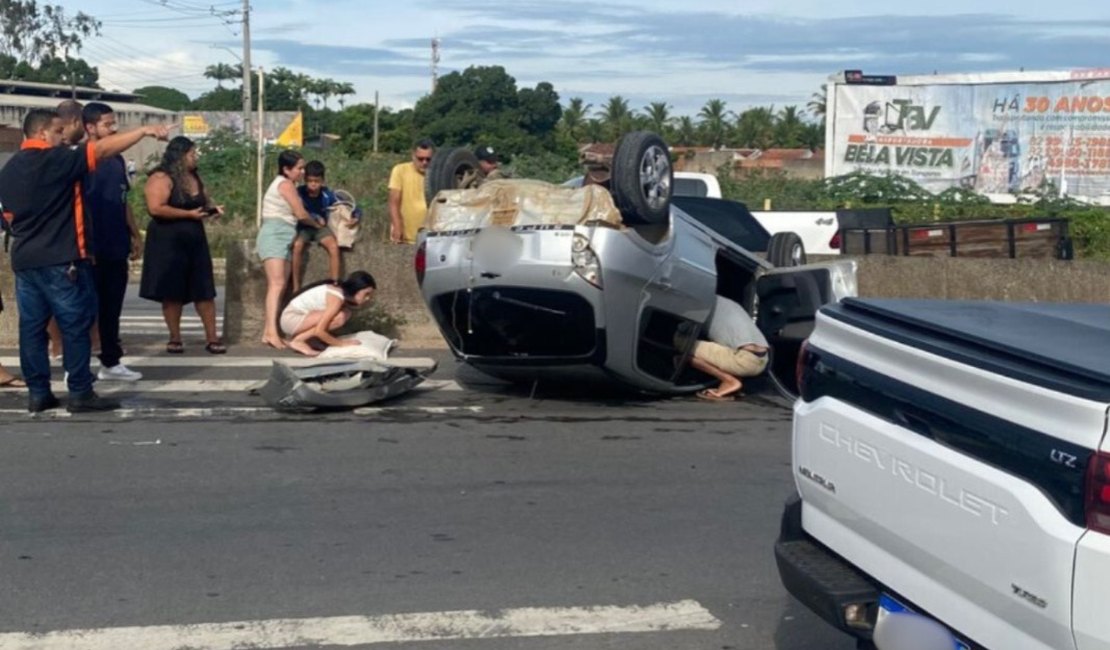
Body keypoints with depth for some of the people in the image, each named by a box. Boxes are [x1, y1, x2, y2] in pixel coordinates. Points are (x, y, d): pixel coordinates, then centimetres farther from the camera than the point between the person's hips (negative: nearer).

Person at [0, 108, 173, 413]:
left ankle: (38, 393, 10)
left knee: (32, 326, 8)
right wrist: (145, 131, -11)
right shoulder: (56, 159, -12)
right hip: (60, 260, -8)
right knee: (76, 325, -1)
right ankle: (80, 393, 1)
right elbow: (103, 149, -14)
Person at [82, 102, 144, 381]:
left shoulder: (117, 160, 14)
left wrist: (134, 235, 17)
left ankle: (111, 362, 20)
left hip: (116, 248, 7)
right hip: (91, 249, -7)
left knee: (112, 308, 12)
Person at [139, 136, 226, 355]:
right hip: (168, 242, -6)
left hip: (195, 240, 6)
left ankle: (212, 338, 4)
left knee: (204, 290, 1)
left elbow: (204, 199, 27)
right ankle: (175, 338, 13)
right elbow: (156, 208, -22)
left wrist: (212, 207, 3)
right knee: (172, 293, 3)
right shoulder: (161, 178, -11)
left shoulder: (194, 177, 13)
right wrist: (190, 214, -19)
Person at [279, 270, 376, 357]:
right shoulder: (336, 299, -25)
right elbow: (319, 331, -26)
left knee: (346, 313, -1)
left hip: (302, 315, 9)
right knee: (339, 317, -24)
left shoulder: (341, 290, 2)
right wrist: (342, 343, -15)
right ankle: (298, 340, -11)